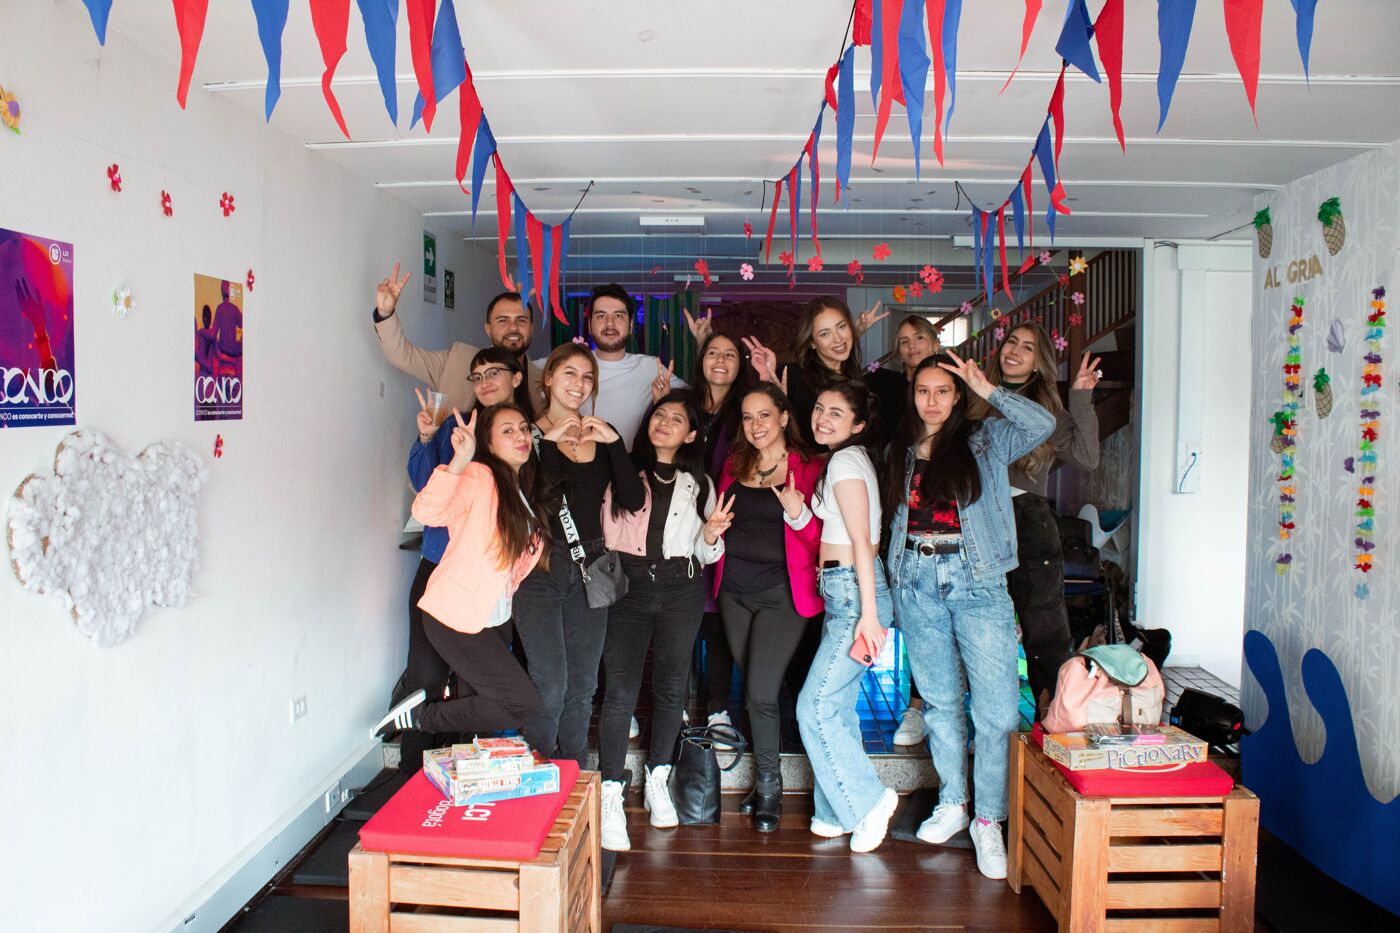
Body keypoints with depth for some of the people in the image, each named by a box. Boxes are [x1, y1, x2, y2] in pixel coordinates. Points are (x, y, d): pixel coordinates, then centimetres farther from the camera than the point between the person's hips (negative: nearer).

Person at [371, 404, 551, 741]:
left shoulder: (527, 493, 10)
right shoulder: (478, 477, -14)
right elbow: (427, 512, -32)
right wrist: (460, 460, -42)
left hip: (495, 620, 8)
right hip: (456, 618, -8)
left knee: (480, 712, 10)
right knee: (523, 704, -11)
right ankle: (420, 715, 1)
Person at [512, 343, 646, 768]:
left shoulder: (603, 435, 9)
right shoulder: (530, 432, -1)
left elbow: (634, 500, -2)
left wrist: (614, 442, -12)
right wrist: (548, 441, -21)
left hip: (589, 569, 4)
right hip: (540, 568, -4)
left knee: (583, 684, 10)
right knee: (550, 682, -8)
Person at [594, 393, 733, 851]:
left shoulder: (699, 483, 14)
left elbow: (705, 555, 14)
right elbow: (603, 531, 3)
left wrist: (711, 535, -6)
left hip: (680, 589, 2)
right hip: (627, 585, -2)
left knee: (671, 685, 6)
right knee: (621, 689, -11)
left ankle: (658, 780, 23)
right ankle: (611, 797, -5)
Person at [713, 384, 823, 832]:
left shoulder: (807, 469, -5)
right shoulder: (734, 465, 10)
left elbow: (819, 542, -8)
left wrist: (799, 514, -25)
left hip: (783, 592, -5)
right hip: (735, 589, 5)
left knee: (761, 693, -9)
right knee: (753, 688, 12)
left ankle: (769, 785, 11)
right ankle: (767, 777, 29)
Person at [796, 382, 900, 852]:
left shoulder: (845, 461, -12)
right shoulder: (847, 459, 16)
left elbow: (862, 542, -17)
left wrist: (869, 614, -20)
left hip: (853, 593, -9)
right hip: (842, 593, 9)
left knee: (816, 708, -6)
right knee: (837, 707, 12)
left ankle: (868, 801, 5)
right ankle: (838, 812, 20)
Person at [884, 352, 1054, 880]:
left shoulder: (985, 442, 4)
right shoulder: (902, 452, 13)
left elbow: (1042, 424, -13)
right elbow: (896, 522, 14)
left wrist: (986, 388, -8)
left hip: (977, 581, -3)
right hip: (917, 583, 3)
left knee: (997, 707, -7)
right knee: (939, 700, 10)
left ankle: (988, 821, 6)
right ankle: (952, 803, 26)